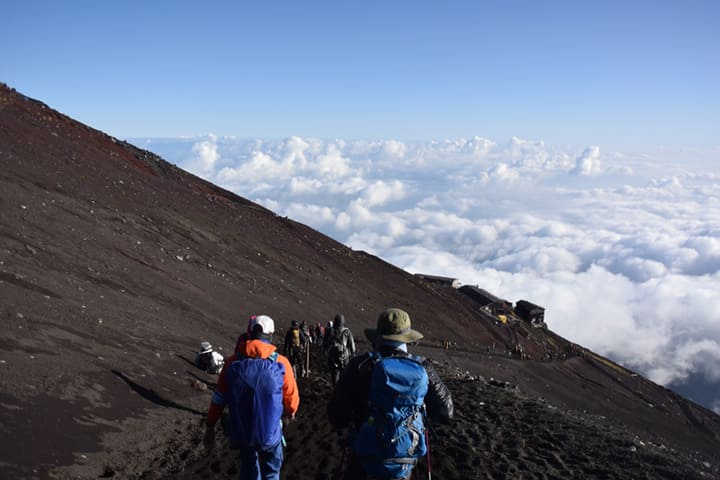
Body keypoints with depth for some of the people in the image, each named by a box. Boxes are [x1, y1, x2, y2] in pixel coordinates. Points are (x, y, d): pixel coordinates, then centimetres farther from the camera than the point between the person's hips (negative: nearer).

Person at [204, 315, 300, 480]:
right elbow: (291, 399, -6)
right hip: (270, 432, -2)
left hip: (241, 431, 2)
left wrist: (210, 427, 9)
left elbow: (218, 398, -3)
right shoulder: (281, 363, -15)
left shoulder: (233, 362, -8)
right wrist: (290, 412, 16)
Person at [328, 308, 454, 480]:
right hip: (404, 465, 2)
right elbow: (446, 413, 2)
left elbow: (336, 416, -13)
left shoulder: (361, 365, -15)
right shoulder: (423, 368, -10)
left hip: (364, 459, -2)